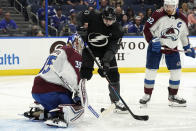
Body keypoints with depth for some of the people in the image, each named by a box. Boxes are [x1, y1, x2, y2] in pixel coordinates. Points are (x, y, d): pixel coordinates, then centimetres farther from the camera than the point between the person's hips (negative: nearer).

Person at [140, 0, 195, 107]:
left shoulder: (183, 19, -2)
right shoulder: (158, 15, -16)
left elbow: (184, 35, 14)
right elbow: (147, 29, -13)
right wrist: (153, 40, -24)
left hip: (172, 48, 3)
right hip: (156, 46, -3)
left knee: (176, 71, -1)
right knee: (151, 70, -5)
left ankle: (173, 95, 15)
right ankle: (147, 94, 10)